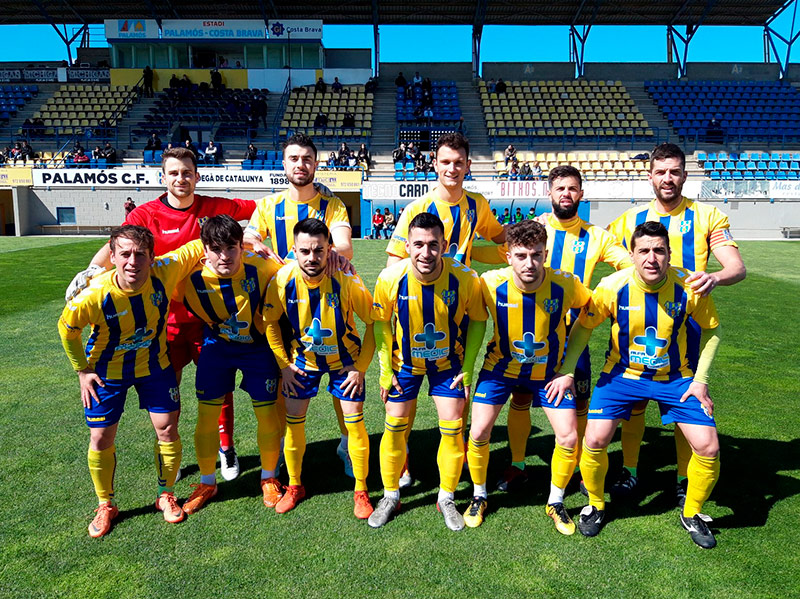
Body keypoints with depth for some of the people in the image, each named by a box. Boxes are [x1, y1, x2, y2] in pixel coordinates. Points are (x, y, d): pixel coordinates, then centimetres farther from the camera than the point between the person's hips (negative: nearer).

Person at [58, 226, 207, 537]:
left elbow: (200, 247, -14)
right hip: (107, 371, -1)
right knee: (100, 438, 4)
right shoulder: (93, 296, -30)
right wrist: (82, 371, -6)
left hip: (154, 364, 2)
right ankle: (106, 506, 30)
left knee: (167, 429, 2)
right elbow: (67, 328, -10)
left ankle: (166, 496, 27)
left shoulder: (164, 271, -28)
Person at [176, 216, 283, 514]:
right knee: (206, 414, 3)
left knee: (267, 413, 1)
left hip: (259, 345, -1)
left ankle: (269, 479, 25)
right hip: (217, 345, 2)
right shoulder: (191, 277, -22)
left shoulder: (262, 268, -29)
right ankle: (207, 483, 27)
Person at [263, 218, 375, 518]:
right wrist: (284, 364, -4)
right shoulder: (283, 280, -22)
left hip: (345, 360, -2)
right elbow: (270, 322, -3)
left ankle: (361, 491, 20)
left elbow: (374, 322, -15)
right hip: (303, 359, 2)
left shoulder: (346, 280, -28)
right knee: (293, 422, 6)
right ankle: (294, 485, 29)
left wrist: (360, 367, -14)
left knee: (355, 423, -1)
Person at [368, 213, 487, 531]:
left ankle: (446, 498, 26)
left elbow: (478, 320, -7)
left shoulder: (465, 278, -25)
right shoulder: (390, 278, -24)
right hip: (403, 362, 1)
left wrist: (468, 368, -8)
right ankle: (390, 496, 28)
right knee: (394, 426, 6)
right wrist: (386, 369, -7)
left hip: (448, 362, 0)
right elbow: (381, 322, -7)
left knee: (452, 429, 2)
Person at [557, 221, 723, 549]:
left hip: (675, 377, 1)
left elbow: (712, 329, -1)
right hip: (622, 374, -1)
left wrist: (700, 379, -6)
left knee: (708, 447, -7)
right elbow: (583, 326, -5)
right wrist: (566, 371, -10)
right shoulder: (613, 286, -20)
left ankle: (691, 514, 23)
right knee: (595, 440, -14)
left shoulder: (688, 286, -18)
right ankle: (596, 505, 17)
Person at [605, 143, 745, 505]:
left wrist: (715, 277, -30)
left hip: (687, 323, -1)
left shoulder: (707, 216, 1)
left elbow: (737, 267, -8)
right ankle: (629, 470, 23)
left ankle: (685, 479, 24)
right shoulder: (631, 218, 6)